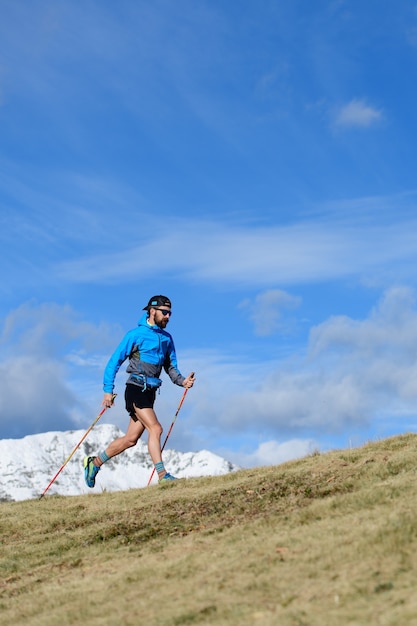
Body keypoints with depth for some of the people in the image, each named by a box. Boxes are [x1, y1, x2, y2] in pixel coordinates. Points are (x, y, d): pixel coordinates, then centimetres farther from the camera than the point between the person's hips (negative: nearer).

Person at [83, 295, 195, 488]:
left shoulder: (167, 338, 13)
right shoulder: (136, 335, -6)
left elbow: (171, 367, 16)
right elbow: (115, 361, -4)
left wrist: (182, 381, -5)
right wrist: (108, 390, -9)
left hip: (150, 392, 7)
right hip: (136, 390, -7)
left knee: (131, 439, 8)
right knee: (155, 429, -19)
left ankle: (95, 462, 25)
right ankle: (162, 475, -17)